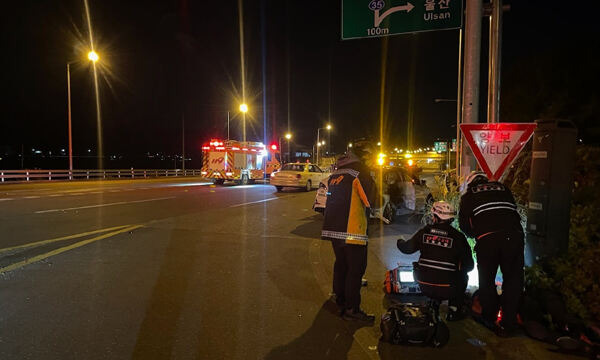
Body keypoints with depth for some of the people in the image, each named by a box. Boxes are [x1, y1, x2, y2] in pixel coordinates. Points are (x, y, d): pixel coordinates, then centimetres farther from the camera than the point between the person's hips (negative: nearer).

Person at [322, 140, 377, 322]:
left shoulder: (335, 173, 14)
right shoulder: (360, 172, -11)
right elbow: (372, 200, -8)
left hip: (333, 228, 8)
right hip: (352, 230, -8)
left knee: (341, 263, 22)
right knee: (355, 268, 1)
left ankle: (340, 297, 37)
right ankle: (351, 309, 5)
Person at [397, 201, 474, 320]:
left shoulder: (424, 231, -2)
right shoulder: (457, 236, -6)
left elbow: (407, 248, 9)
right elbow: (469, 265, 0)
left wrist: (400, 242, 31)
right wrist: (461, 269, 23)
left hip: (424, 287, 2)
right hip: (447, 290, -2)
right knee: (463, 277, 26)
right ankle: (454, 309, 23)